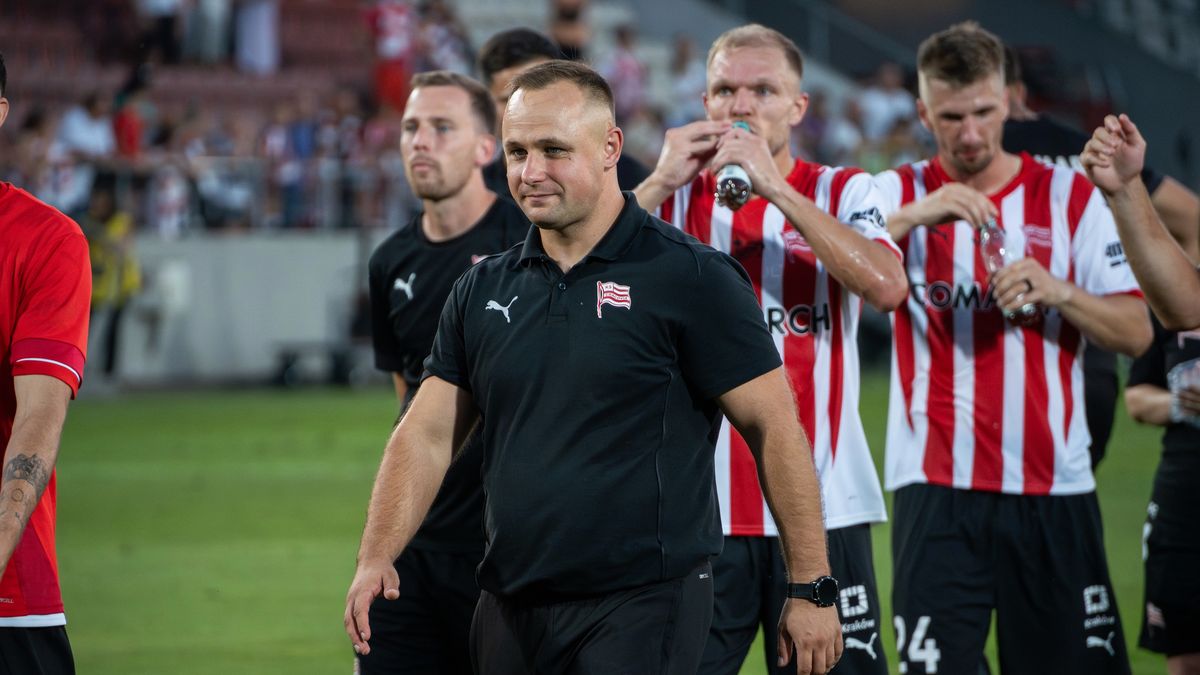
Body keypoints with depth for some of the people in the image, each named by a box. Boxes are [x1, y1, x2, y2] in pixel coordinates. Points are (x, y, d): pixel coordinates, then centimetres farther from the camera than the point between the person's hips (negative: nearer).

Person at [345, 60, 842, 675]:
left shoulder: (689, 277, -6)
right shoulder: (482, 290, 10)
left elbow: (774, 429, -6)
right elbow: (427, 434, 8)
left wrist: (811, 589, -8)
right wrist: (376, 559, -8)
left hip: (642, 607, -5)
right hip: (510, 612, 6)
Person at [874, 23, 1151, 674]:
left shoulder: (1072, 197, 7)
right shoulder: (899, 194, 6)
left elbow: (1136, 332, 4)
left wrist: (1057, 292, -14)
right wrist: (914, 216, -24)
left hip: (1055, 486, 1)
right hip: (937, 490, -1)